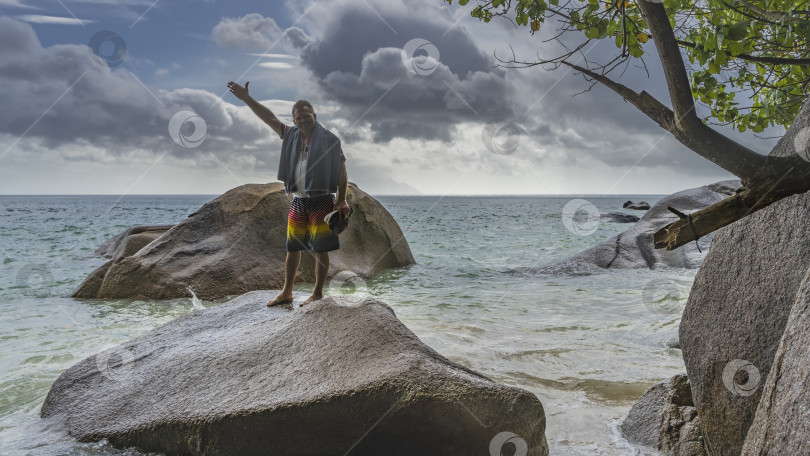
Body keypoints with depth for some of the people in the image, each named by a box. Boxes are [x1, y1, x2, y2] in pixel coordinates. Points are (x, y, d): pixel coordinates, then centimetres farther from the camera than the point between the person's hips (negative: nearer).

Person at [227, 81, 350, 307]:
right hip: (297, 202, 6)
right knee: (292, 248, 11)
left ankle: (318, 293, 11)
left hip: (321, 201, -5)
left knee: (321, 250, -1)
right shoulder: (291, 135, 11)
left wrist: (342, 200, -11)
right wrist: (247, 99, 6)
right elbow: (270, 119, 12)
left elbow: (341, 172, -5)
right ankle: (286, 292, 22)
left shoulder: (329, 139, -4)